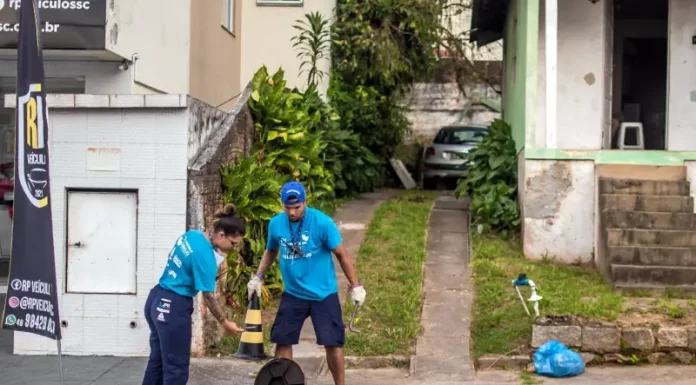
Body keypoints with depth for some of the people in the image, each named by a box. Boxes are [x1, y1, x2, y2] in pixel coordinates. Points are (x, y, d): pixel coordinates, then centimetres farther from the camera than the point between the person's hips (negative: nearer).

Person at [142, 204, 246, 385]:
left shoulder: (191, 235, 4)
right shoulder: (205, 256, -21)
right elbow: (208, 297, -16)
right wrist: (225, 323, -5)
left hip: (156, 300, 9)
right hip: (173, 308, -9)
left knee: (158, 360, 18)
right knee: (176, 368, -1)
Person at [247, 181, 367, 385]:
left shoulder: (322, 222, -16)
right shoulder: (275, 223, -4)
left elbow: (341, 255, -8)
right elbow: (270, 251, 16)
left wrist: (355, 285, -7)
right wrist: (258, 277, 6)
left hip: (323, 295, -3)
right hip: (293, 294, 3)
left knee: (333, 343, -1)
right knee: (282, 340, 5)